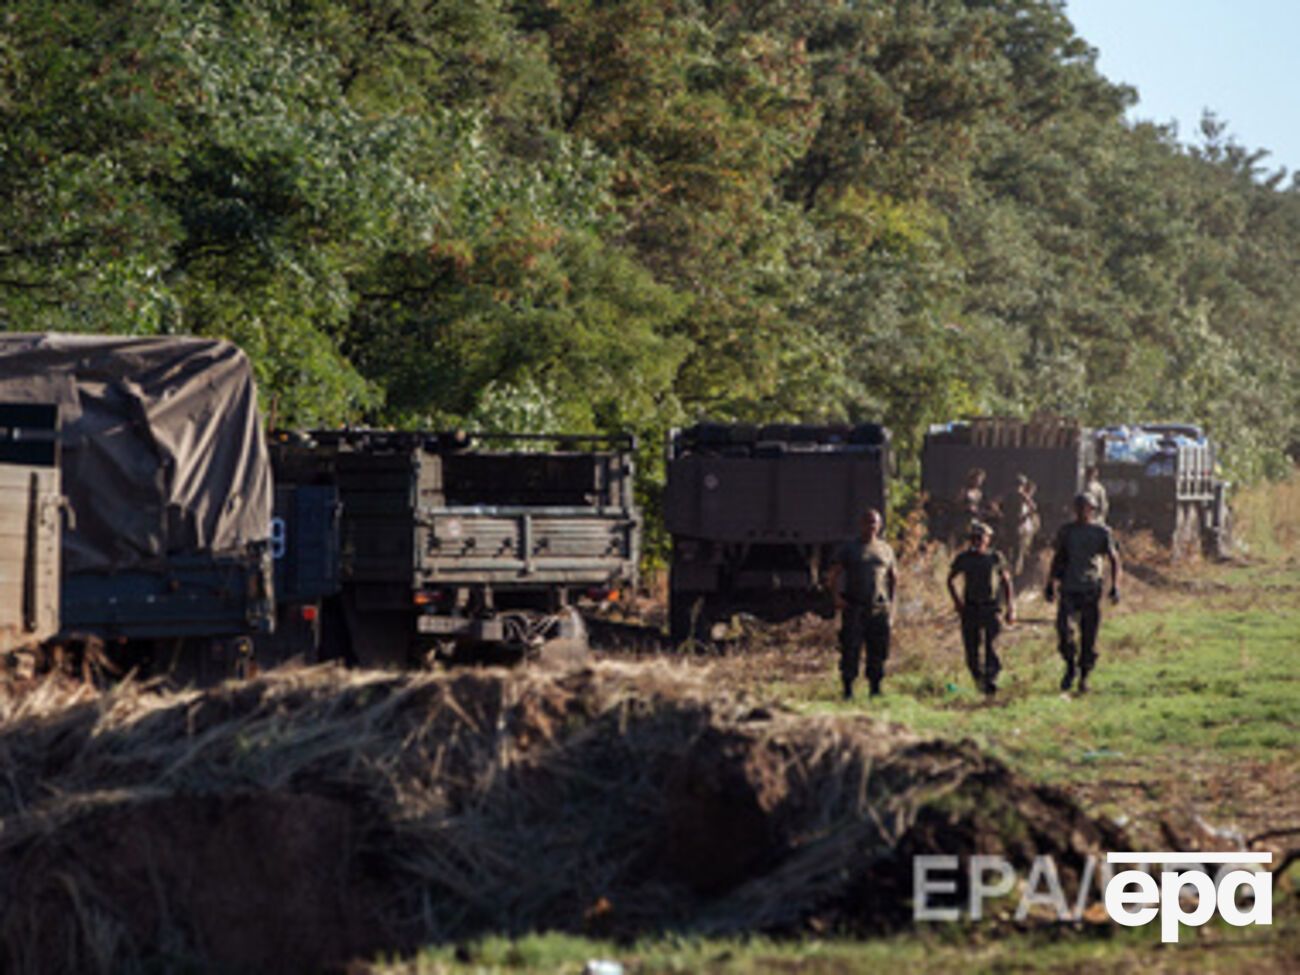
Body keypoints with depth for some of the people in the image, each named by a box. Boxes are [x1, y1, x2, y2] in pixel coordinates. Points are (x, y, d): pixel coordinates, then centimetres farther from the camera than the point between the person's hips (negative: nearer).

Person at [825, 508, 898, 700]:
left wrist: (892, 603, 10)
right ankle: (848, 690, -1)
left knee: (877, 651, 3)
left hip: (878, 609, 3)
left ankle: (875, 689, 11)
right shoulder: (848, 548, 4)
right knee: (850, 650, -6)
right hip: (854, 609, -3)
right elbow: (832, 575, 3)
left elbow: (894, 578, 23)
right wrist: (836, 597, -11)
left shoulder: (886, 549, 13)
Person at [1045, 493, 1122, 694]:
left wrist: (1115, 586, -4)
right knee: (1063, 628, -16)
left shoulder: (1101, 532, 3)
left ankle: (1084, 676, 13)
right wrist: (1050, 584, 14)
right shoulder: (1066, 531, 8)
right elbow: (1058, 558, 18)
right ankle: (1070, 667, 4)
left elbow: (1113, 559, 7)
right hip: (1069, 588, 1)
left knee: (1089, 635, 1)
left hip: (1091, 589, -1)